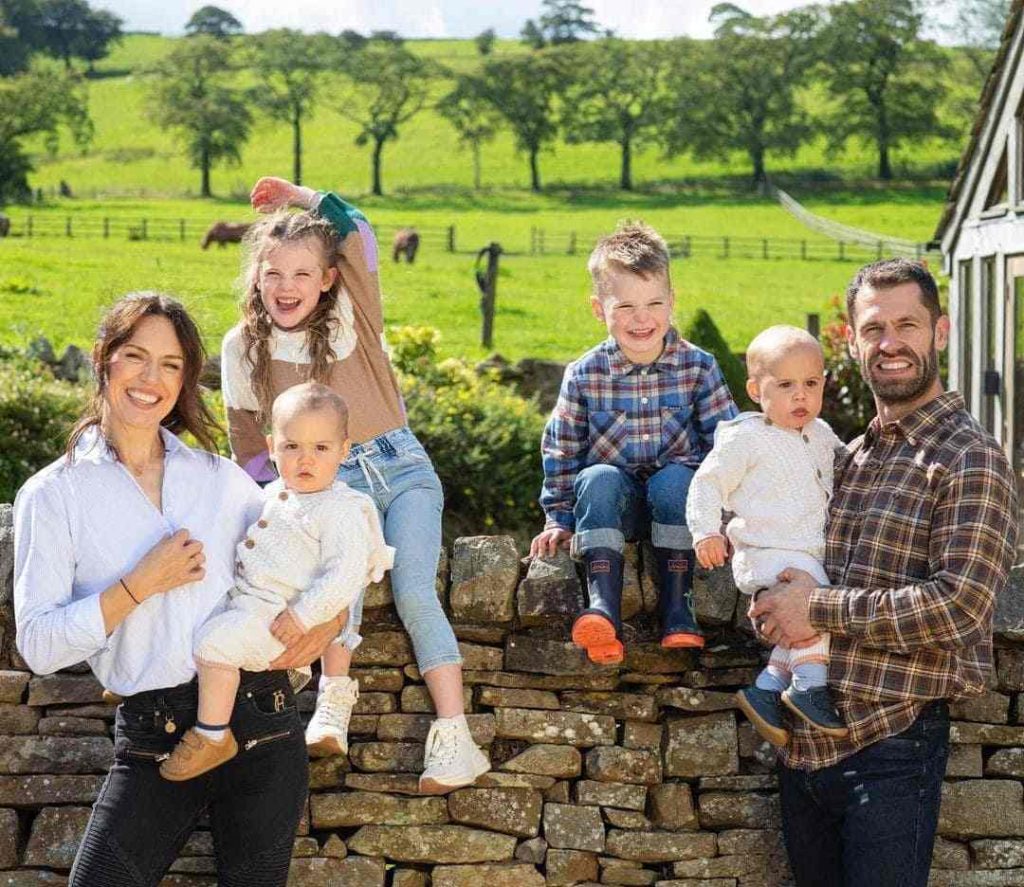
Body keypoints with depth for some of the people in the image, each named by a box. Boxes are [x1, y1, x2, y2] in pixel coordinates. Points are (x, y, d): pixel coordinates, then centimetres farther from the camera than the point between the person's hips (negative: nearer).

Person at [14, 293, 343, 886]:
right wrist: (140, 585, -14)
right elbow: (38, 646, -6)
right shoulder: (54, 495, 1)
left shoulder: (223, 479, 9)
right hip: (153, 743, -2)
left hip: (261, 723, 2)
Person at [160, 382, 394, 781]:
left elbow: (346, 574, -24)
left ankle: (213, 736, -21)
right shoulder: (276, 492, 13)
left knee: (214, 640, -29)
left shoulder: (341, 510, -16)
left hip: (275, 615, -10)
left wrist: (303, 616, -27)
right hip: (243, 598, 10)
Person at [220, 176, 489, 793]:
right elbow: (247, 441, 13)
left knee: (415, 593, -20)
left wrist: (303, 199, -5)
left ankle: (454, 738, -25)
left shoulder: (351, 316, 1)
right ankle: (334, 699, -38)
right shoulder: (243, 348, 4)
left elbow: (359, 236, -15)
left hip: (400, 466, 0)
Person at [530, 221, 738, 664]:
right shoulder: (584, 375, -6)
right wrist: (560, 519, 2)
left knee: (675, 479, -33)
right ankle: (603, 606, -42)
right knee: (599, 478, -31)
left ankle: (677, 608, -30)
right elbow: (560, 450, 3)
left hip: (676, 495, 0)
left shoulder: (698, 367, -6)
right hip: (610, 507, 1)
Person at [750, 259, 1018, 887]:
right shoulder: (849, 457, 14)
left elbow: (960, 603, -20)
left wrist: (819, 608, -16)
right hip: (804, 741, 7)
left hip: (890, 746, -7)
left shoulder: (970, 460, -9)